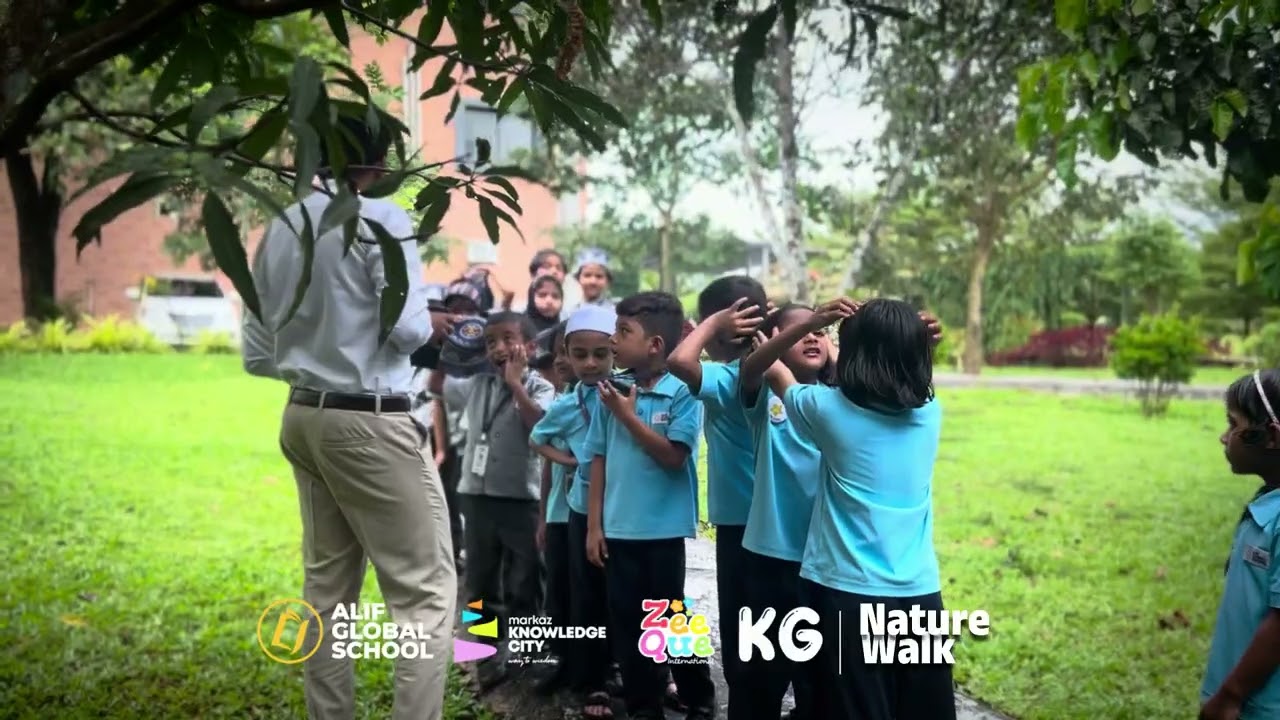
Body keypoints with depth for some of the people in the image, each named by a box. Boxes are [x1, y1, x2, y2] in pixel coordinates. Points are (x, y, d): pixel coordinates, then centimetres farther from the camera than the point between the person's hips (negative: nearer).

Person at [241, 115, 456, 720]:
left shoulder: (279, 229, 10)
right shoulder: (381, 219, -10)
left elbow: (256, 354, 12)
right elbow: (406, 328, -17)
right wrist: (433, 324, 4)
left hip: (304, 419, 8)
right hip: (371, 424, -8)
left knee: (327, 587, 15)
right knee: (425, 592, -1)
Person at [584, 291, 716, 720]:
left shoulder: (682, 392, -10)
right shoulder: (613, 390, 3)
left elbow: (674, 457, -17)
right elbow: (600, 459, 6)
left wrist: (628, 416, -17)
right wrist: (594, 525, 5)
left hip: (664, 529, -4)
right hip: (618, 528, 4)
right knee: (626, 622, 10)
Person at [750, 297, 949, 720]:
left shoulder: (830, 409, -8)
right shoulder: (930, 414, 1)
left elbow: (763, 367, 9)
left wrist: (811, 322, 1)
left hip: (847, 595, -3)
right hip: (919, 594, 3)